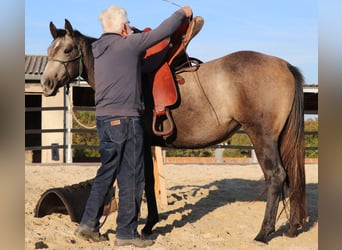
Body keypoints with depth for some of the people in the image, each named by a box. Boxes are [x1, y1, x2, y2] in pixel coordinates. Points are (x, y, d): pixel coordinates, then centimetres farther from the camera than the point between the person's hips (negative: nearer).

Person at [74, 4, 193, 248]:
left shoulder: (99, 49, 12)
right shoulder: (128, 44, -10)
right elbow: (162, 32, -3)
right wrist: (183, 13, 11)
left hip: (104, 119, 8)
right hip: (125, 119, -8)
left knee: (107, 172, 17)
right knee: (131, 177, 1)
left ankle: (88, 224, 16)